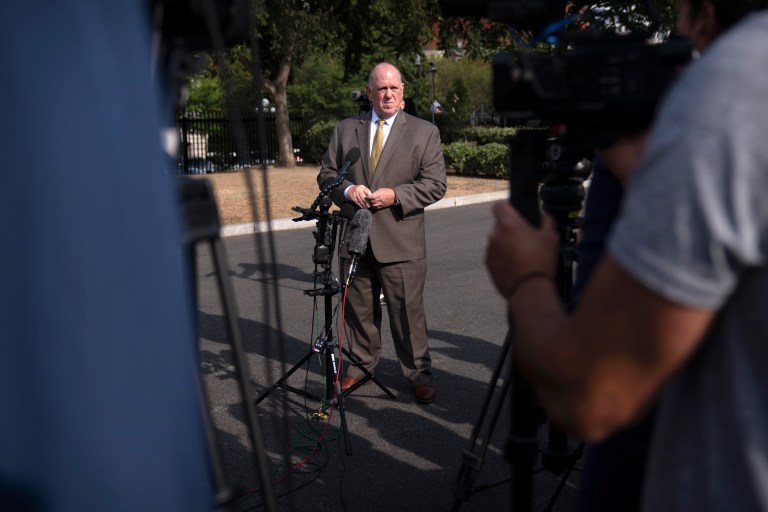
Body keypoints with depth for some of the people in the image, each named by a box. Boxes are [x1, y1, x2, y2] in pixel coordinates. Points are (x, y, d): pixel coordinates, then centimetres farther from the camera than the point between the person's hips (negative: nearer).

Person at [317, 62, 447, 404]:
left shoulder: (425, 132, 3)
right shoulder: (345, 130, 11)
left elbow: (435, 184, -2)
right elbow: (326, 174, 12)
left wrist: (396, 195, -15)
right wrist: (347, 190, -9)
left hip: (400, 242, -3)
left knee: (408, 311, 1)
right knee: (359, 309, 13)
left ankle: (419, 375, 15)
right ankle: (361, 366, 31)